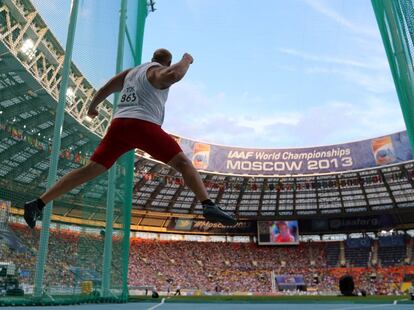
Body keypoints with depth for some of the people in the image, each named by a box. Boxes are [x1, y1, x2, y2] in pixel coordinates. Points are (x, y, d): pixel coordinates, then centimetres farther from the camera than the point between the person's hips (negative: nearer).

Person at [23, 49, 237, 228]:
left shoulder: (130, 72, 29)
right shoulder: (157, 71, 8)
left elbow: (104, 90, 35)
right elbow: (174, 75, -16)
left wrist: (92, 107, 51)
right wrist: (186, 60, 4)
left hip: (119, 124, 6)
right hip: (143, 125, -6)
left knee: (89, 170, 6)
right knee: (183, 163, -3)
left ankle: (38, 204, 3)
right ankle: (208, 206, -20)